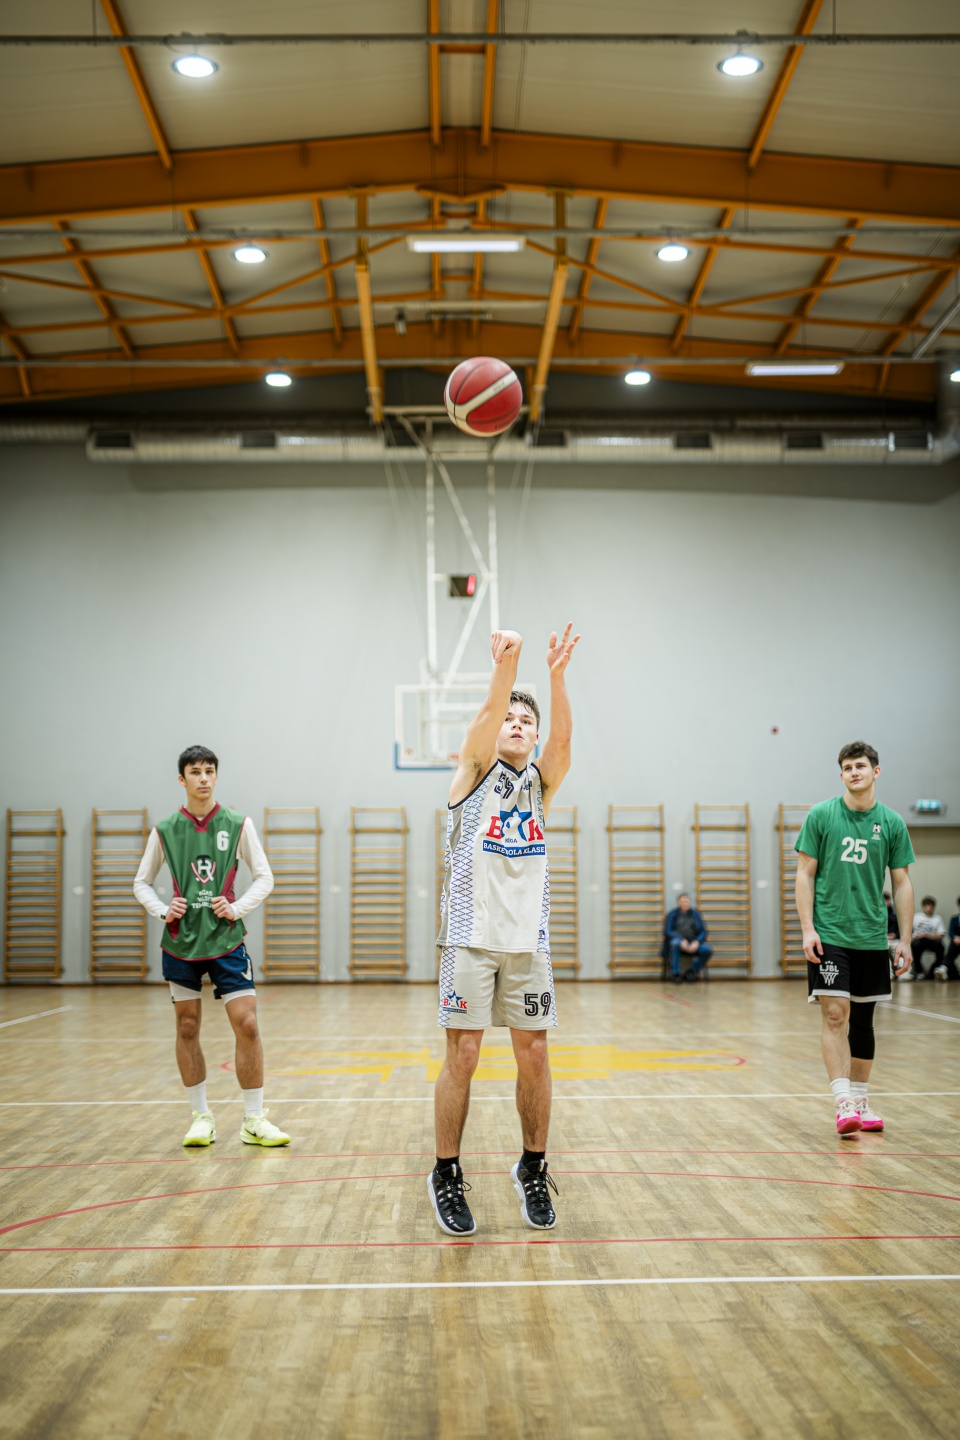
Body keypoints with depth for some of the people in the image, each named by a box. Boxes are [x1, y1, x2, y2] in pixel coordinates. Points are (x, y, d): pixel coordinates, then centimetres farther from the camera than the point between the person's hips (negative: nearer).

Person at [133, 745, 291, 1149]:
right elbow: (142, 883, 10)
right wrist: (163, 910, -8)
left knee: (247, 1025, -7)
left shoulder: (238, 825, -1)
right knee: (187, 1029, 6)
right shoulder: (165, 830, 1)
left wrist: (237, 908, -11)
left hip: (226, 940, -1)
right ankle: (201, 1117, 20)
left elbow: (264, 877, 4)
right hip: (180, 942, 1)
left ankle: (254, 1121, 4)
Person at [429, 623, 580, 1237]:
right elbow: (488, 715, -15)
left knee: (535, 1056, 5)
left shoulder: (542, 781, 11)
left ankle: (532, 1170, 20)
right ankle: (447, 1176, 11)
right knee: (463, 1056, -2)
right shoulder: (475, 771, 4)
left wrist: (557, 676, -26)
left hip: (528, 939, 3)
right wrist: (506, 665, -33)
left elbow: (563, 738, -10)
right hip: (471, 936, -3)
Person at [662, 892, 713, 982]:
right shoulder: (672, 914, 6)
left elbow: (703, 931, 5)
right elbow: (668, 931, -5)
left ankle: (691, 972, -4)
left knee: (708, 950, -26)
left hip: (693, 944, 3)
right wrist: (681, 940, -23)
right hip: (678, 942, -3)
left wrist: (697, 942, -16)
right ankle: (675, 974, -27)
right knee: (675, 943, -38)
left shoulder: (695, 914, 13)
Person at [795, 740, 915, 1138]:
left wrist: (904, 940, 3)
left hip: (872, 938, 3)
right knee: (835, 1015, -12)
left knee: (863, 1020, 10)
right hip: (829, 935, -3)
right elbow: (805, 874, -2)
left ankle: (860, 1100, 22)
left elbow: (901, 883, 7)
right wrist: (807, 928, -10)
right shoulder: (821, 816, -3)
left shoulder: (891, 823, 4)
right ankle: (843, 1103, -13)